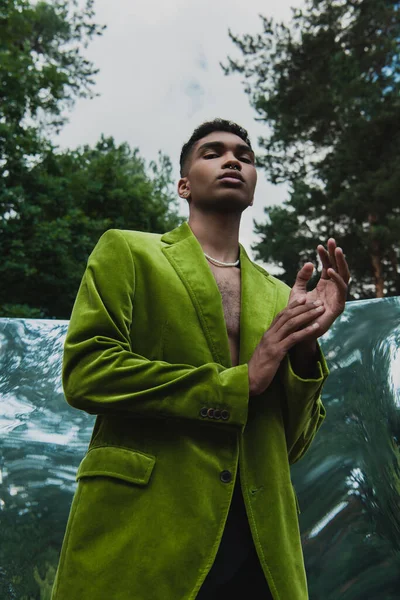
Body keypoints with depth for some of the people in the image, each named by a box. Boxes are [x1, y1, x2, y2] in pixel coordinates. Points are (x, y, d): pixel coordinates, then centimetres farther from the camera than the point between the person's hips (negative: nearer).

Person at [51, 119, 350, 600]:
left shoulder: (276, 296, 12)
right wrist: (239, 383, -11)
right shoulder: (127, 252, 2)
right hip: (142, 538, -3)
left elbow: (292, 445, 11)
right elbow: (84, 370, -12)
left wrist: (304, 347, -7)